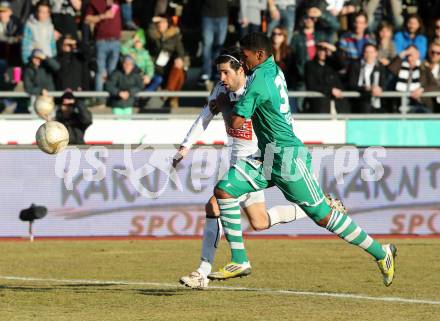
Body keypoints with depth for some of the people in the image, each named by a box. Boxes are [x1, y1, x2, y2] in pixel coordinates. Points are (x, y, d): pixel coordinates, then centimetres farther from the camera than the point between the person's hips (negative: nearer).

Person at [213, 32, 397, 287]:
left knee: (323, 216, -3)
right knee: (224, 190, -3)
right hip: (268, 159, 10)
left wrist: (231, 109, 3)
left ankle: (381, 253, 9)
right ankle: (239, 259, -3)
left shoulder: (259, 79, -18)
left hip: (287, 157, -10)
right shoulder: (274, 70, 9)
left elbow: (236, 122, -18)